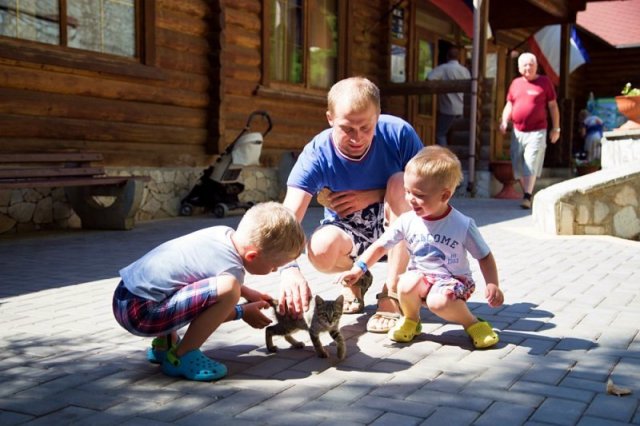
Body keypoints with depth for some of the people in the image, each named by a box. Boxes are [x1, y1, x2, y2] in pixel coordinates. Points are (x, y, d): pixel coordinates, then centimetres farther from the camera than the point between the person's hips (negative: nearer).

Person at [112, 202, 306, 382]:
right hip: (140, 313, -10)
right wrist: (243, 312, 13)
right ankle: (181, 357, -9)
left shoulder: (224, 232, 7)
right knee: (227, 289, -26)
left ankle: (164, 344, 25)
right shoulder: (232, 270, -18)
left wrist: (246, 292, 26)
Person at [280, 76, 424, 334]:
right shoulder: (316, 155, -24)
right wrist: (289, 269, -55)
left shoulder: (398, 133, -22)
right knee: (321, 250, -34)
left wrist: (371, 197, -25)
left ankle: (391, 294, -24)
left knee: (400, 182, -30)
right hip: (347, 233, 0)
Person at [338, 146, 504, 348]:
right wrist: (359, 268, -17)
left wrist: (492, 285, -17)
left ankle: (472, 323, -4)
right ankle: (411, 320, 3)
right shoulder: (407, 221, -9)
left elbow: (484, 256, -4)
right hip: (421, 276, 3)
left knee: (439, 302, -34)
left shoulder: (463, 225, -15)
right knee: (406, 285, -30)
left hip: (453, 279, -3)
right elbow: (381, 246, -3)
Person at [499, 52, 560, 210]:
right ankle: (527, 194, 21)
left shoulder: (544, 82, 0)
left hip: (537, 131, -5)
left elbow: (553, 106, 3)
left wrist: (556, 128, 0)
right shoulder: (515, 83, 11)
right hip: (517, 131, 5)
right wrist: (504, 121, -3)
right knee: (518, 166, 8)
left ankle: (527, 197, -11)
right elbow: (509, 105, 15)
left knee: (531, 165, -12)